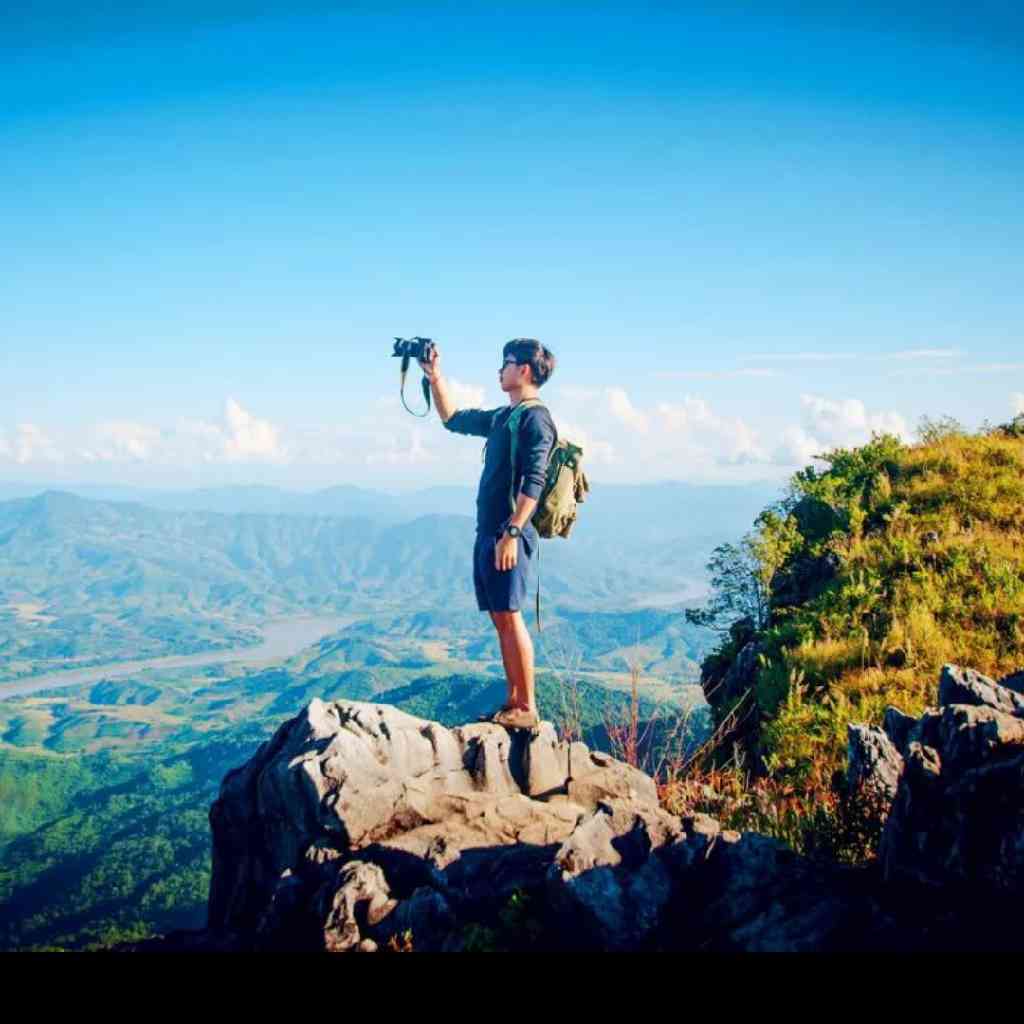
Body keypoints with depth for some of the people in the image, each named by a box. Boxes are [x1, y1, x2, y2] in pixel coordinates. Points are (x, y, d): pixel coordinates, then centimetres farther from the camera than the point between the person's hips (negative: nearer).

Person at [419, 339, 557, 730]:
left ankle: (526, 708, -6)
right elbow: (453, 418, 33)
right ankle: (513, 702, 14)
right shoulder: (502, 416, 19)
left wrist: (511, 533, -24)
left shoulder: (535, 418, -9)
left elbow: (533, 482, -18)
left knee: (509, 617, -9)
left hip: (509, 534, -9)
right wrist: (435, 377, 26)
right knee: (500, 619, 9)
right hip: (488, 532, 9)